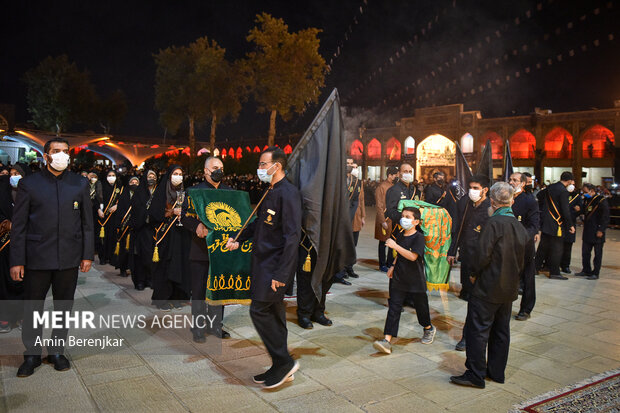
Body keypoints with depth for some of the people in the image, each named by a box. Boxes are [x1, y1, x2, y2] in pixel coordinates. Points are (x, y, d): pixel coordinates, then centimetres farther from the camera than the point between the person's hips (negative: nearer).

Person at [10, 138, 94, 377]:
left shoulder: (80, 184, 6)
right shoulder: (28, 184, 1)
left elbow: (87, 222, 7)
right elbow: (18, 225, 0)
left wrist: (88, 254, 2)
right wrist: (16, 261, -5)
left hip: (69, 258, 2)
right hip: (37, 257, -1)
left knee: (64, 306, 11)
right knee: (32, 307, 7)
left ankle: (57, 351, 27)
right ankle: (32, 354, 24)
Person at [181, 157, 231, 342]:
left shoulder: (229, 192, 11)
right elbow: (185, 216, -6)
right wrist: (197, 226, -26)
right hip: (201, 249, -3)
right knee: (199, 290, 3)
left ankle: (215, 325, 25)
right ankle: (198, 328, 16)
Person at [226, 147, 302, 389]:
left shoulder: (288, 193, -16)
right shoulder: (270, 192, 14)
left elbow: (292, 235, -22)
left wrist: (281, 273, -24)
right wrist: (239, 239, 16)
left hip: (275, 264, -10)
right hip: (263, 260, 10)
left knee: (259, 310, -9)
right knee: (274, 312, 12)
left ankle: (284, 362, 4)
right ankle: (281, 368, 22)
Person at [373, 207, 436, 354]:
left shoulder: (419, 237, -15)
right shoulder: (400, 236, 6)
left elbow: (412, 256, -27)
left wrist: (395, 246, -30)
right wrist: (393, 266, 13)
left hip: (415, 280, -5)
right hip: (399, 279, 5)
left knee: (421, 306, 15)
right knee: (394, 308, -4)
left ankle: (429, 329, 45)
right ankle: (387, 341, -9)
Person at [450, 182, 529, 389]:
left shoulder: (494, 223, -18)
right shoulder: (521, 227, 6)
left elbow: (483, 255, -21)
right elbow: (523, 260, 12)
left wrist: (475, 274, -5)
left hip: (488, 288, -8)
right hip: (509, 288, 8)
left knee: (477, 330, 0)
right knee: (501, 330, 16)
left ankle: (475, 375, 5)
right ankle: (497, 372, 26)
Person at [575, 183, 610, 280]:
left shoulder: (601, 201, -11)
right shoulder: (587, 200, 12)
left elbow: (606, 217, -13)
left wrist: (601, 230, -17)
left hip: (597, 233, -8)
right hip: (587, 232, 8)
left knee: (597, 254, 2)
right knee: (585, 253, 12)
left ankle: (595, 273, 7)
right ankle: (586, 271, 22)